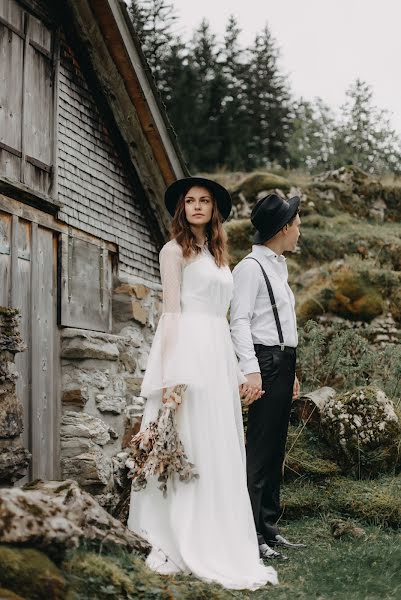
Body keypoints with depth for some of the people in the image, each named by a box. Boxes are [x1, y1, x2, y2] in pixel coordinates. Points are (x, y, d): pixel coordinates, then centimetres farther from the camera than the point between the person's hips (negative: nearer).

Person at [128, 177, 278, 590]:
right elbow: (171, 311, -9)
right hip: (188, 347, -7)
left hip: (219, 351, 8)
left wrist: (239, 373, 15)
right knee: (189, 447, -7)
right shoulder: (174, 250, 0)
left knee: (219, 451, 9)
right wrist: (171, 374, -18)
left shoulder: (217, 255, 21)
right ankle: (179, 545, 1)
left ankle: (216, 544, 18)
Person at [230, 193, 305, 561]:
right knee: (260, 451, -9)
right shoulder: (251, 267, -8)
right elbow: (240, 321, -16)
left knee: (275, 449, 11)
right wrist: (251, 370, -24)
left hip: (283, 363, 9)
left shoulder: (278, 267, 20)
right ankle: (252, 534, -5)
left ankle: (270, 527, 18)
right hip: (266, 362, -9)